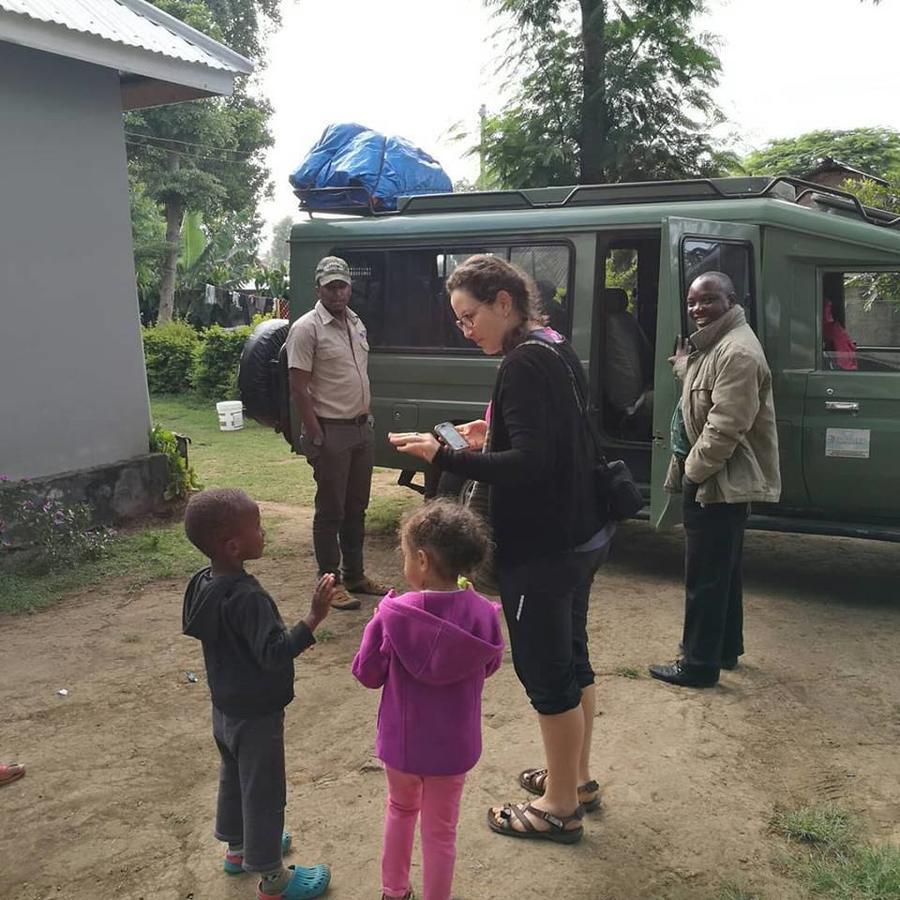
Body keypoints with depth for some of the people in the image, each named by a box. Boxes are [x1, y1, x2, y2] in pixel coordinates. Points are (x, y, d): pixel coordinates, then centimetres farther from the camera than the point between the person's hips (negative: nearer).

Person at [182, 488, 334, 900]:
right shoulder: (247, 597, -33)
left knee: (233, 776, 27)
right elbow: (272, 654, -35)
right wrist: (314, 617, -41)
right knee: (262, 791, 8)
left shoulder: (203, 583, -5)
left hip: (225, 708, 9)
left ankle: (237, 847, 48)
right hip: (256, 715, -9)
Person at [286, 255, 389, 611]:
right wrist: (316, 437, -18)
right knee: (331, 511, 0)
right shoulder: (306, 328, -12)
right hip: (331, 431, -8)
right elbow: (298, 388, -15)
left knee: (356, 507, 15)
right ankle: (331, 582, 11)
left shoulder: (356, 324, 11)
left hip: (361, 428, 8)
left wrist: (366, 416, 14)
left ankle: (354, 575, 27)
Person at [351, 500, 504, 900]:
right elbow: (489, 666, 0)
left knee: (401, 809, 29)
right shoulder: (483, 614, -18)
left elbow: (367, 673, -10)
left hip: (401, 741, 1)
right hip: (454, 746, 0)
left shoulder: (393, 615, -23)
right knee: (440, 830, 19)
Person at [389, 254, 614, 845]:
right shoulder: (557, 351, 9)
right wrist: (495, 433, 12)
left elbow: (529, 464, -27)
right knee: (571, 656, 21)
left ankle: (560, 806, 20)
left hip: (542, 548, -10)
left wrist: (443, 456, -26)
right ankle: (577, 777, 38)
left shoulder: (525, 364, -20)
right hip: (581, 535, 10)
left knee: (547, 671, 4)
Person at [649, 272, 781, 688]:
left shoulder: (737, 353, -22)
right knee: (723, 572, 20)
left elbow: (725, 427, -26)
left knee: (704, 578, -2)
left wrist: (692, 470, -17)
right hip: (714, 481, 11)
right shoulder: (713, 344, 13)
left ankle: (699, 664, 9)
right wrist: (685, 367, 9)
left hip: (718, 485, -11)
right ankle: (726, 649, 34)